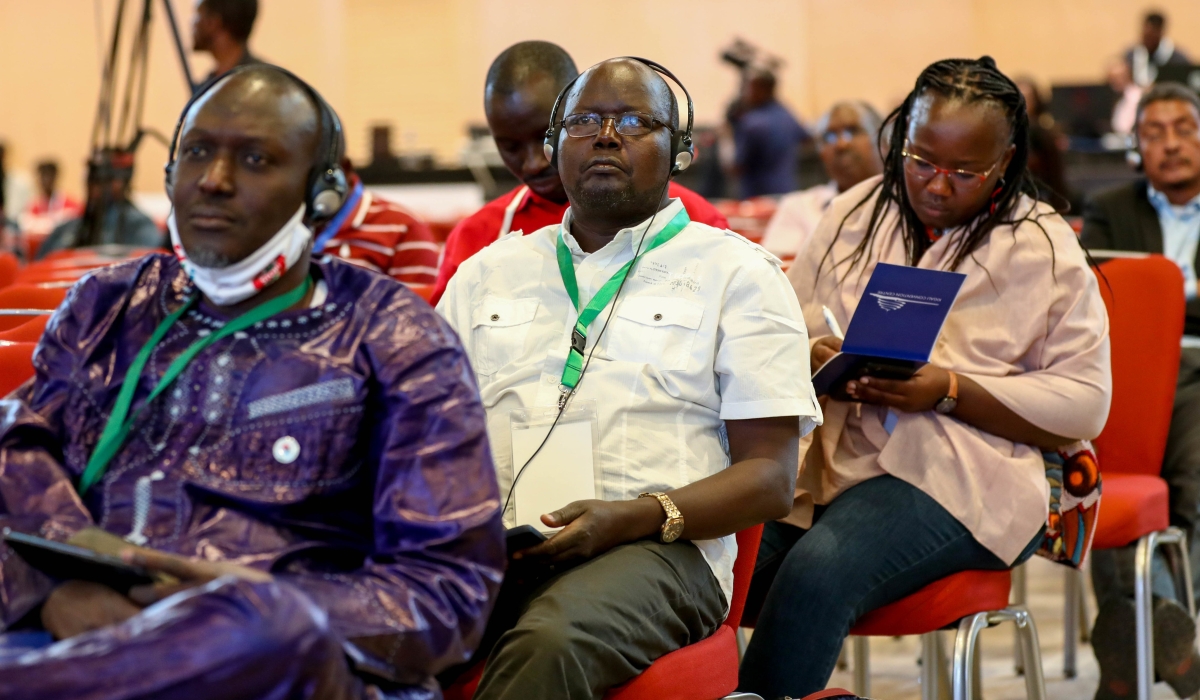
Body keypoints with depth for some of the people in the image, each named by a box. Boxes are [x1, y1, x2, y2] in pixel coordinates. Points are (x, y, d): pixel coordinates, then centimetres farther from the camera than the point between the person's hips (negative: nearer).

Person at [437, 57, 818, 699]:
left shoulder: (737, 273, 13)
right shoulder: (486, 273, 26)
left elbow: (769, 478, 5)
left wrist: (636, 517, -13)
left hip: (652, 546, -2)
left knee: (550, 644, -38)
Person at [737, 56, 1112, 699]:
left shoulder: (1044, 248, 4)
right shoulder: (855, 213, 16)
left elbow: (1085, 404, -1)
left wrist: (947, 391, -13)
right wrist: (812, 360, -6)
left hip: (959, 479, -4)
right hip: (827, 450, 4)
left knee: (818, 572, -33)